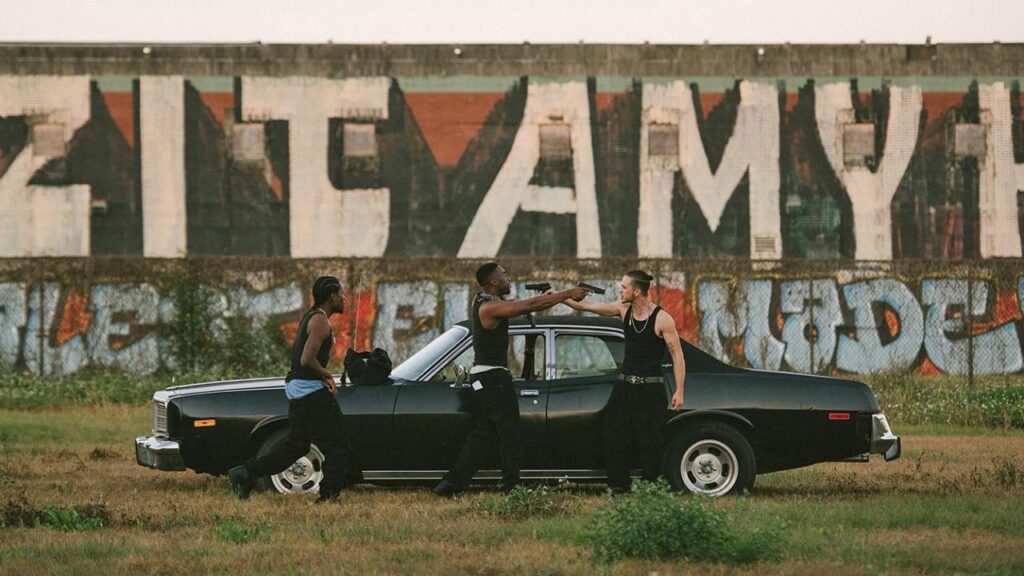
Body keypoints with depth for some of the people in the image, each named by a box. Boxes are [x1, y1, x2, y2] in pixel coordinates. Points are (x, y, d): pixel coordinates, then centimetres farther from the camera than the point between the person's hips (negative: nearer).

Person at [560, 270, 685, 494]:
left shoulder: (662, 319, -12)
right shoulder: (624, 310, 4)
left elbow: (677, 356, -10)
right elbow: (586, 306, 5)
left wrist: (679, 391, -14)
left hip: (650, 390, -6)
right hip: (624, 387, 6)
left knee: (649, 442, -5)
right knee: (614, 439, 1)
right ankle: (618, 488, 7)